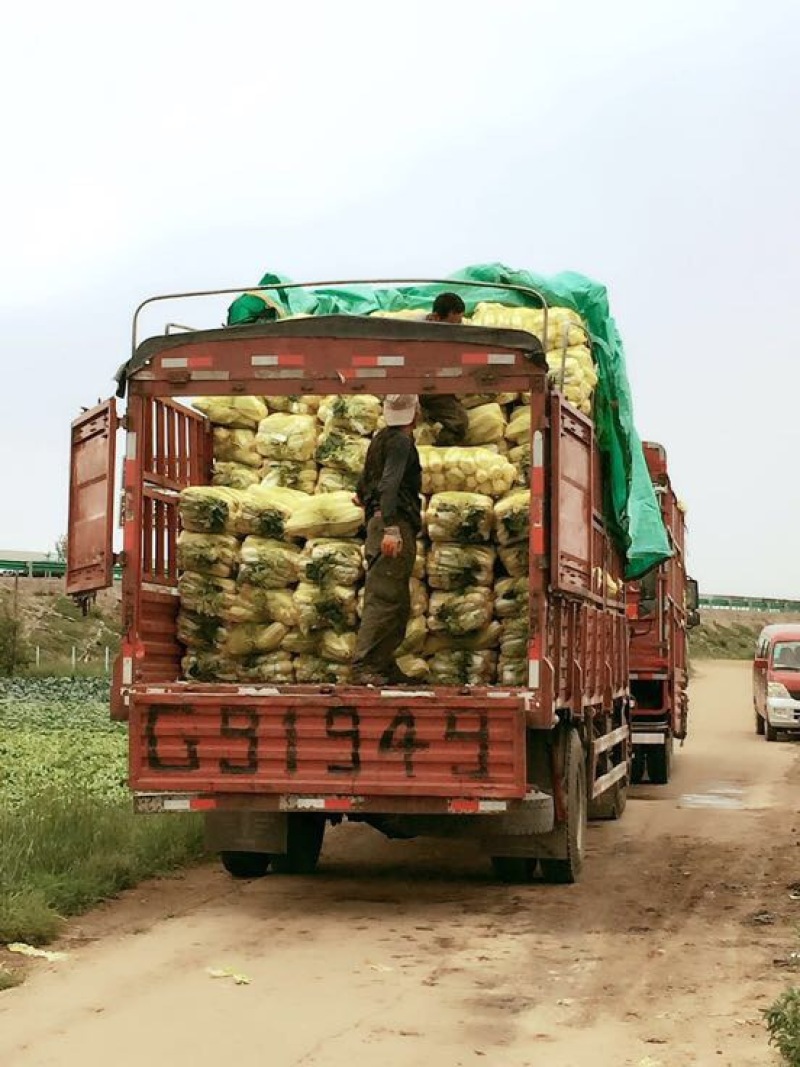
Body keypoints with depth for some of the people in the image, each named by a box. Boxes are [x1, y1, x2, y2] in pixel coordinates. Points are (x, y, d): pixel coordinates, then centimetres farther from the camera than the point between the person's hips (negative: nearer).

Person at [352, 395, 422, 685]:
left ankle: (384, 665, 12)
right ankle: (364, 666, -15)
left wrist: (362, 495, 56)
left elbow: (366, 479, 33)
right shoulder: (401, 441, -9)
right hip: (396, 524, -10)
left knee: (398, 605, 12)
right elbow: (390, 483, -23)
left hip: (378, 522, 10)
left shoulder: (381, 439, 18)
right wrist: (390, 528, -31)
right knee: (384, 599, -12)